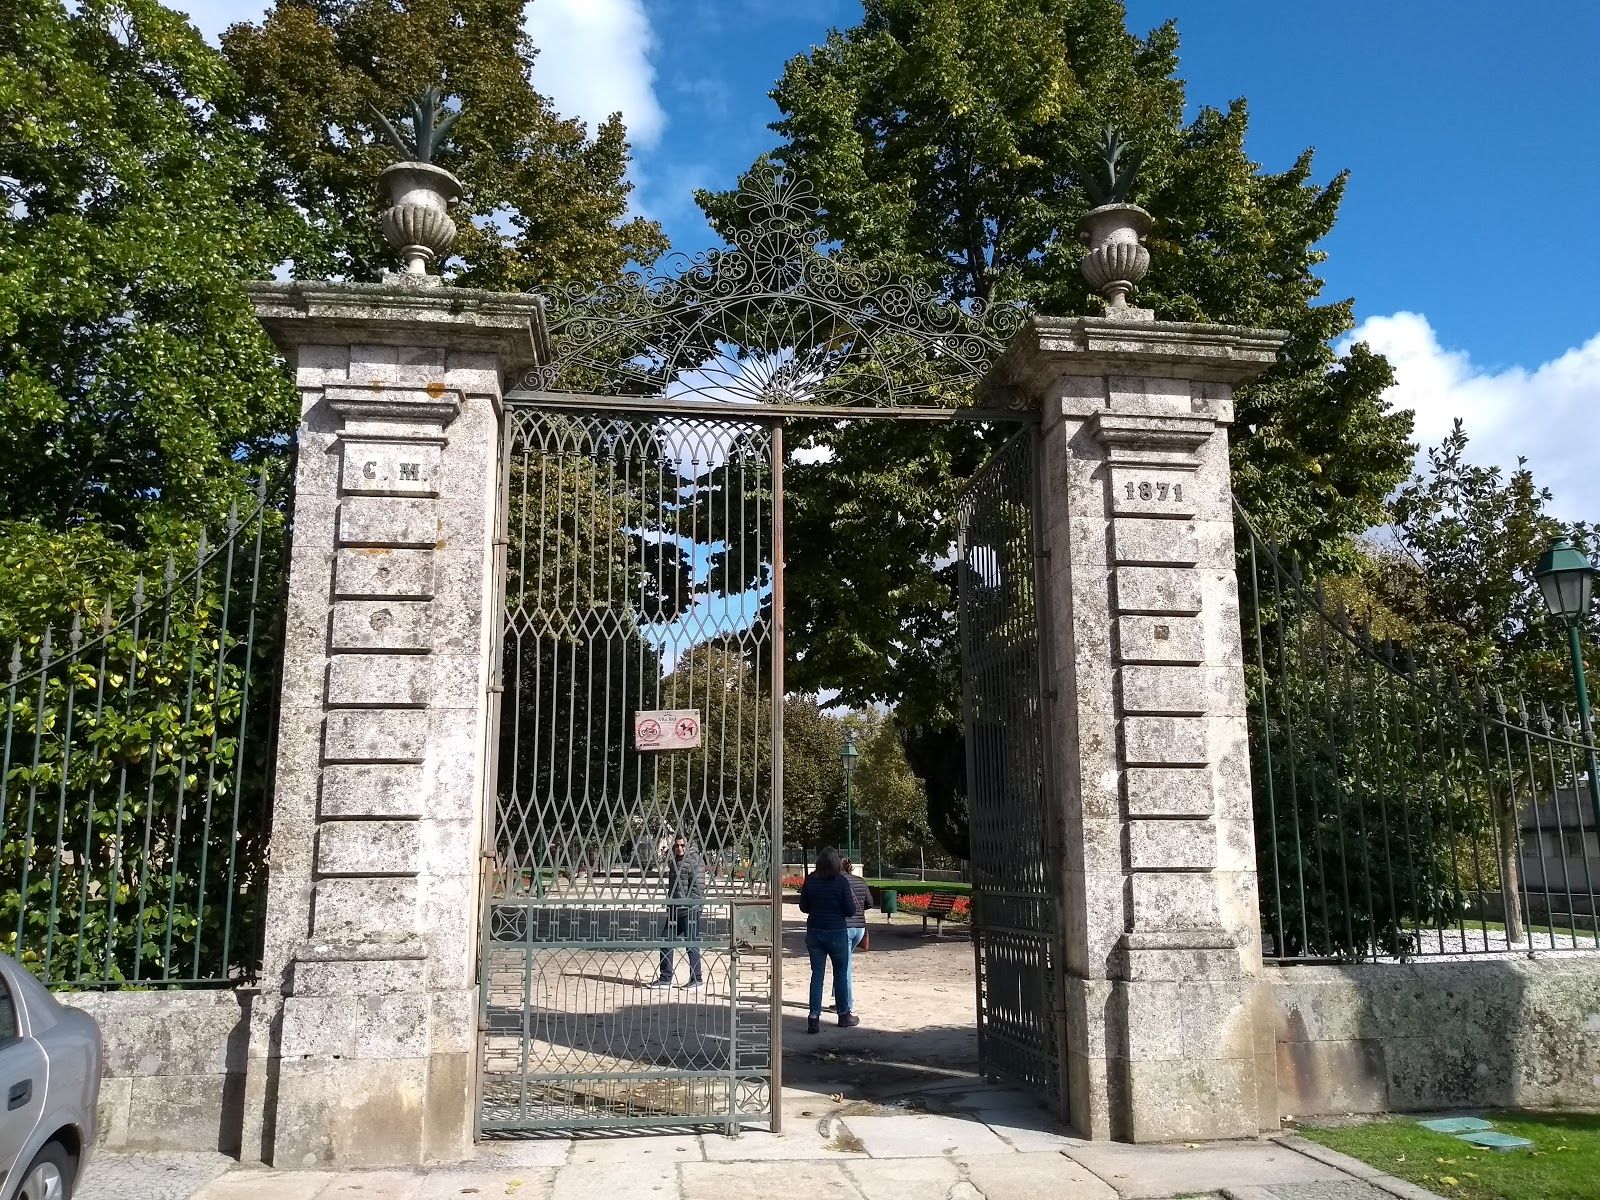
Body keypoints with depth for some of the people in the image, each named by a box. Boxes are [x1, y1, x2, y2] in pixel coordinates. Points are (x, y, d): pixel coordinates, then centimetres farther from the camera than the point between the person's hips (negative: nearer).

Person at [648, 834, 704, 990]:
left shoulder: (694, 861, -10)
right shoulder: (673, 862, 17)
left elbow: (698, 887, -16)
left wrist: (688, 904, -20)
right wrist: (670, 905, 19)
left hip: (690, 909, -9)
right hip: (674, 909, 9)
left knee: (691, 943, -2)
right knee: (665, 941, 8)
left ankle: (697, 979, 9)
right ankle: (665, 978, 16)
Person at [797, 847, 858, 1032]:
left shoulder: (810, 880, -2)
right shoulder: (841, 881, -12)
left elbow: (804, 907, 6)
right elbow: (850, 911, -10)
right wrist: (853, 900, 9)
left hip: (814, 932, 3)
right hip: (837, 933, -3)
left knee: (817, 974, 6)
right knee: (841, 973, 13)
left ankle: (814, 1017, -3)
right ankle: (844, 1014, 23)